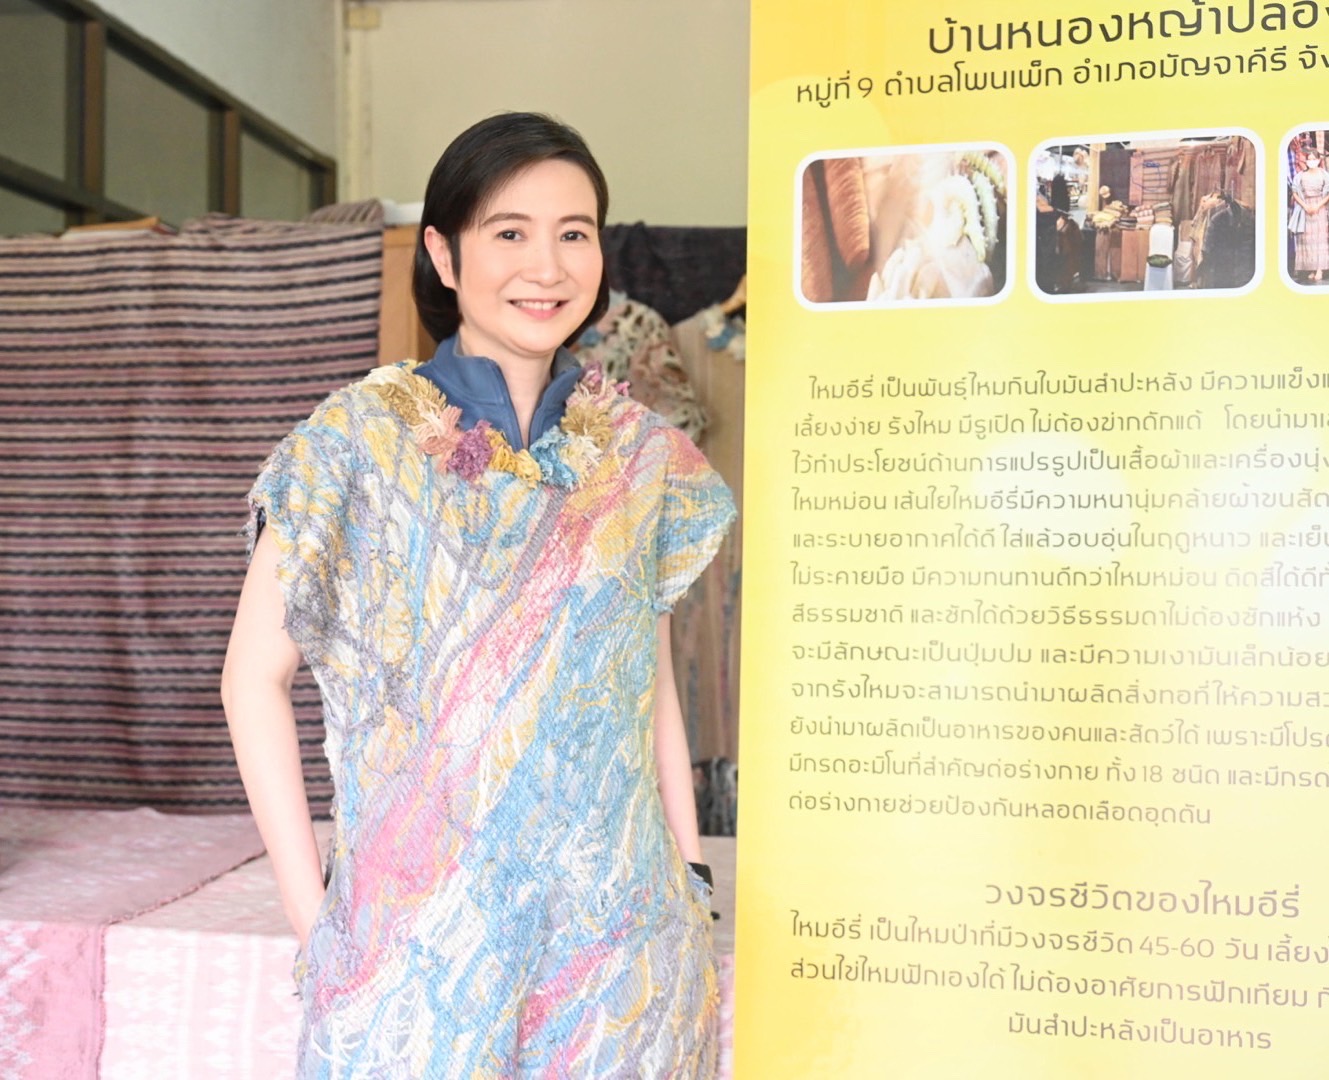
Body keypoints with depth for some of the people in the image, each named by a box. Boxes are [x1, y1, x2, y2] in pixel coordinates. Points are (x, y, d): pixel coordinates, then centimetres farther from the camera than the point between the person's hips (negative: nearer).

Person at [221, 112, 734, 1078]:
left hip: (618, 932, 3)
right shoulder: (361, 440, -6)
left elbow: (655, 683, 11)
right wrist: (312, 914, -9)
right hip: (418, 928, -2)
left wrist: (690, 878, 5)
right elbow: (256, 676, -4)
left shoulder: (644, 458, 3)